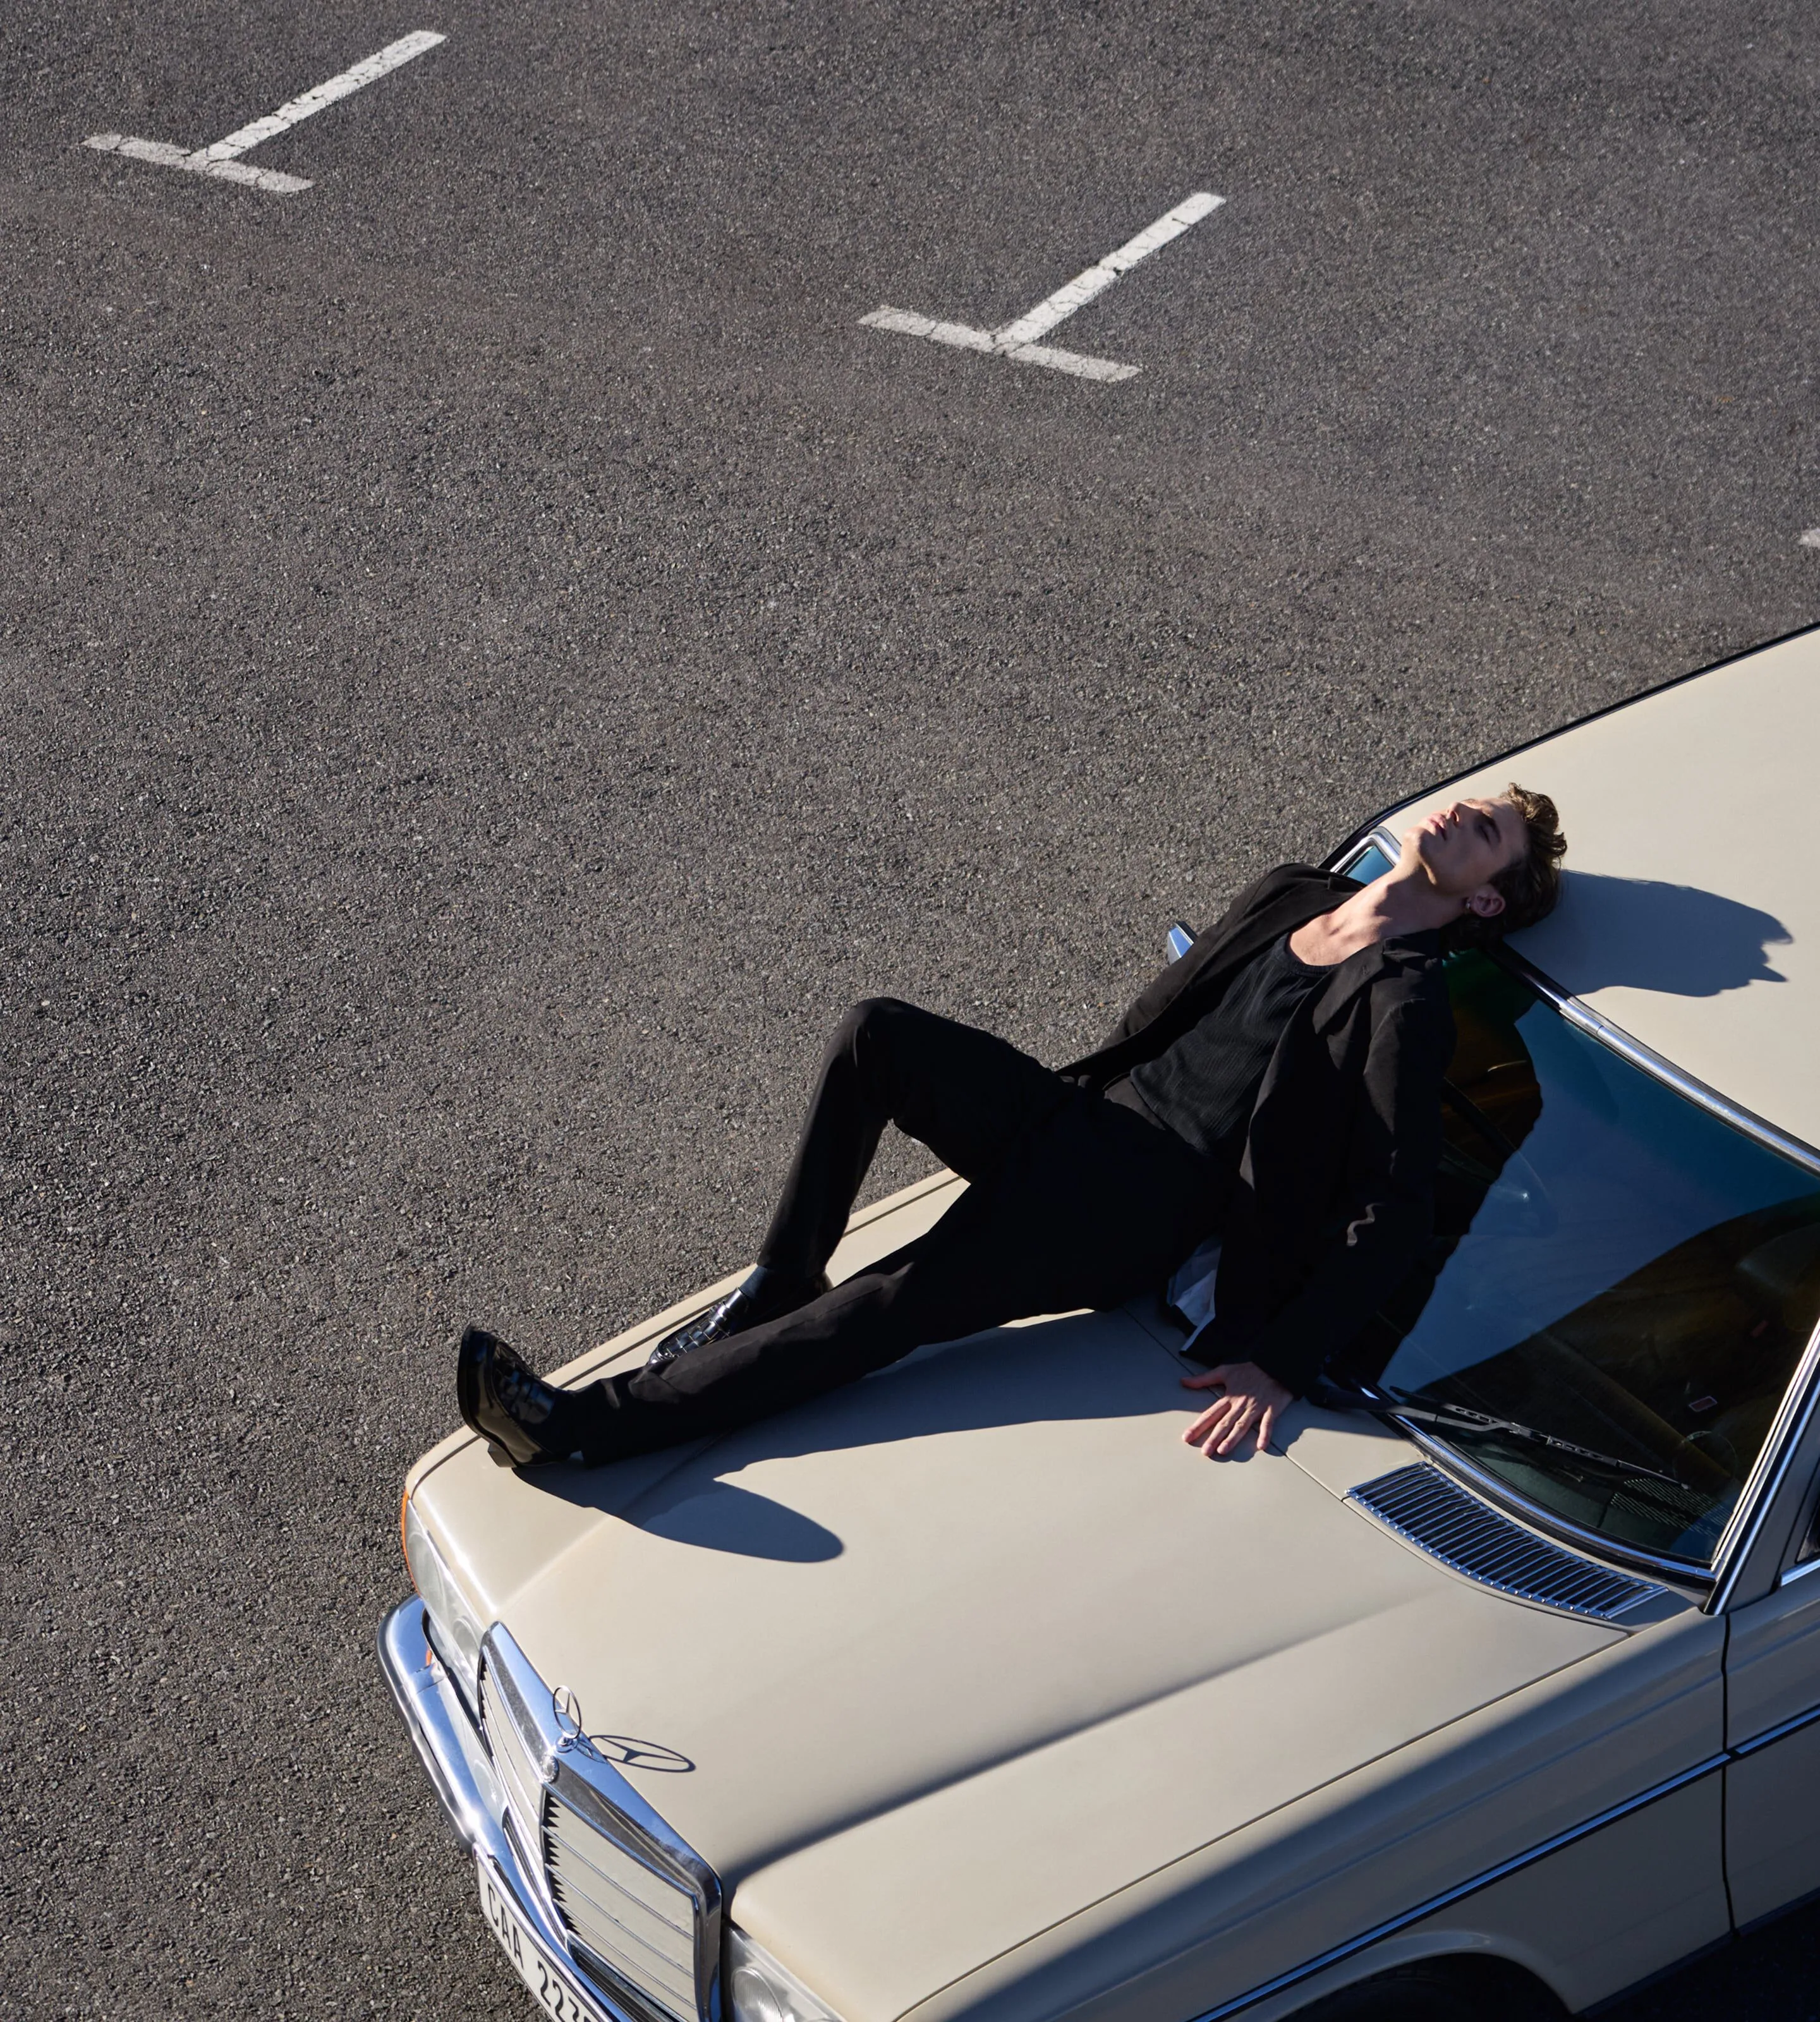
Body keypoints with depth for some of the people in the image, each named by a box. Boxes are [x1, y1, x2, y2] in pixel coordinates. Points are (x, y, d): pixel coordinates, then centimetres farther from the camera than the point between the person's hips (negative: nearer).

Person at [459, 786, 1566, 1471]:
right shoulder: (1293, 896, 14)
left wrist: (1280, 1366, -21)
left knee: (892, 1309, -23)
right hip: (1080, 1114, 7)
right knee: (878, 1030, -18)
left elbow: (1393, 1214, -15)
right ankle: (783, 1282, -8)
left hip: (1137, 1213, -7)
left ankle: (585, 1424, -27)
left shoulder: (1405, 1001, -10)